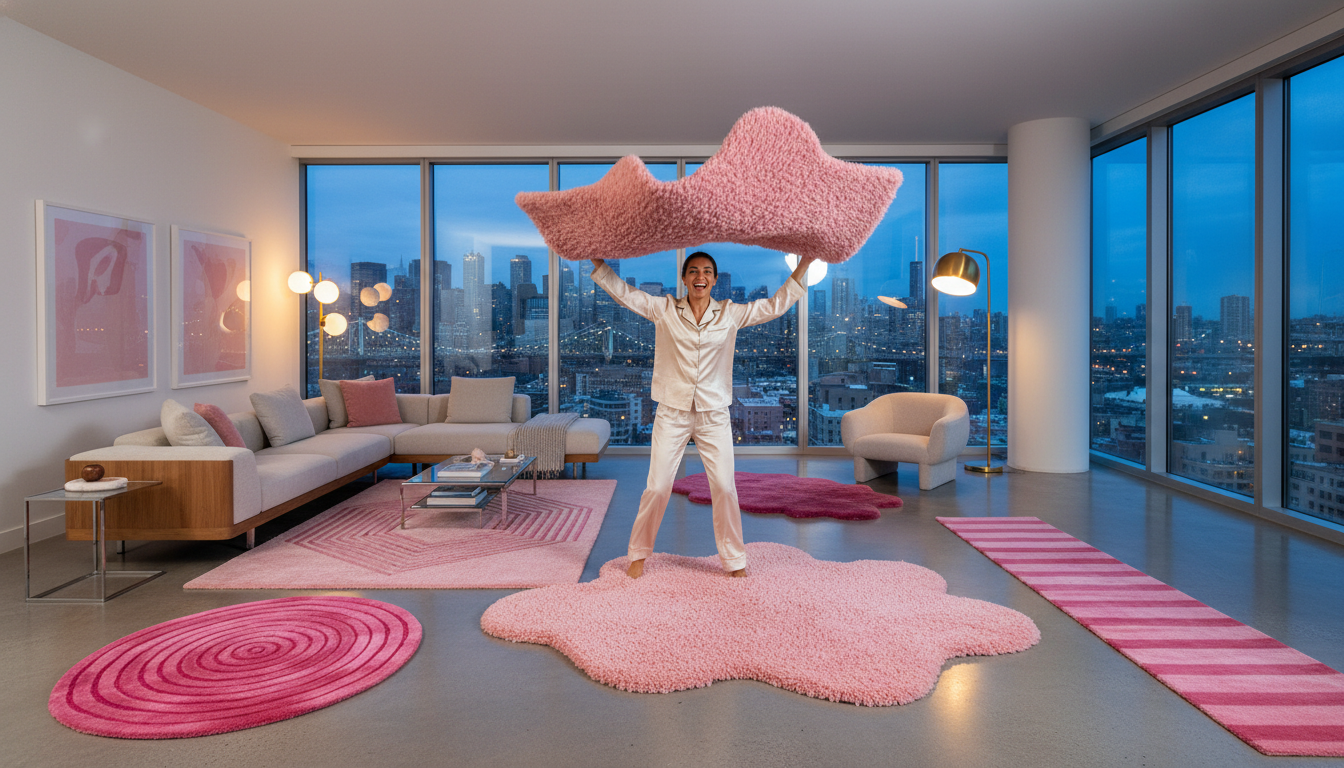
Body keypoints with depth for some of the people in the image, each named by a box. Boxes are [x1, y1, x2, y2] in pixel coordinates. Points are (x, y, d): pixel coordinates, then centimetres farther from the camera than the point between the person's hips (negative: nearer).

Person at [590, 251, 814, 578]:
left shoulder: (730, 314, 2)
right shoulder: (664, 310, 0)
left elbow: (775, 305, 6)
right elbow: (623, 292, 1)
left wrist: (804, 263, 5)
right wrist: (597, 260, -5)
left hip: (714, 415, 1)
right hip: (672, 413, -1)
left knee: (724, 488, 1)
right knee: (657, 487, 1)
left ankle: (735, 560, 17)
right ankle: (638, 554, 21)